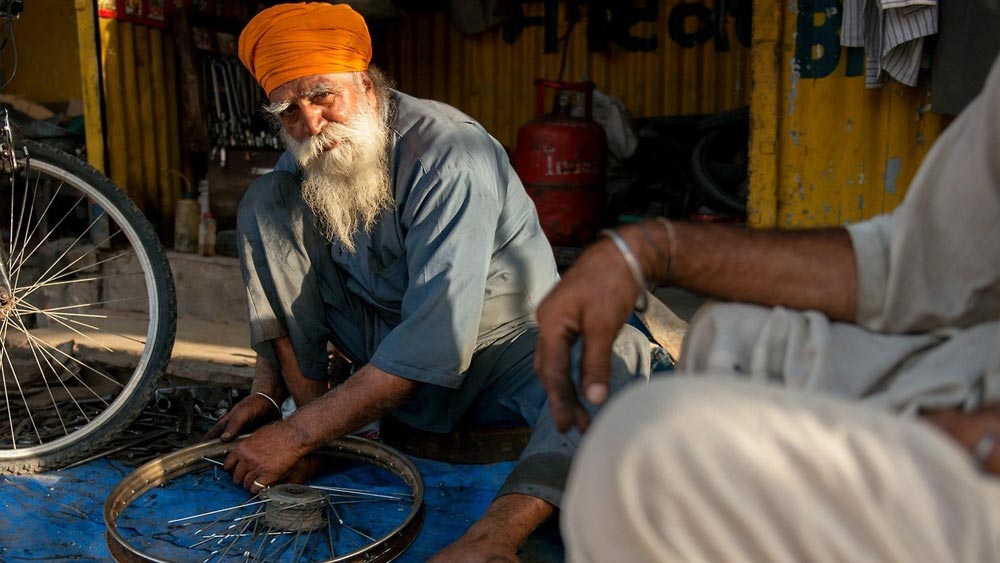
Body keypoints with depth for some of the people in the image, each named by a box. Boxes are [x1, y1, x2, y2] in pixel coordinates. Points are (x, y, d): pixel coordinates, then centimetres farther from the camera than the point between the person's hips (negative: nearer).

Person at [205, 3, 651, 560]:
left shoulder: (448, 153, -27)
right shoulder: (304, 168, -6)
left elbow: (436, 344, -34)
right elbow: (282, 284, 7)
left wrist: (299, 435, -35)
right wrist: (269, 390, -7)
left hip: (497, 345, -4)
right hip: (382, 342, 5)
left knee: (614, 355, -37)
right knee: (266, 204, -10)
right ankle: (313, 401, -11)